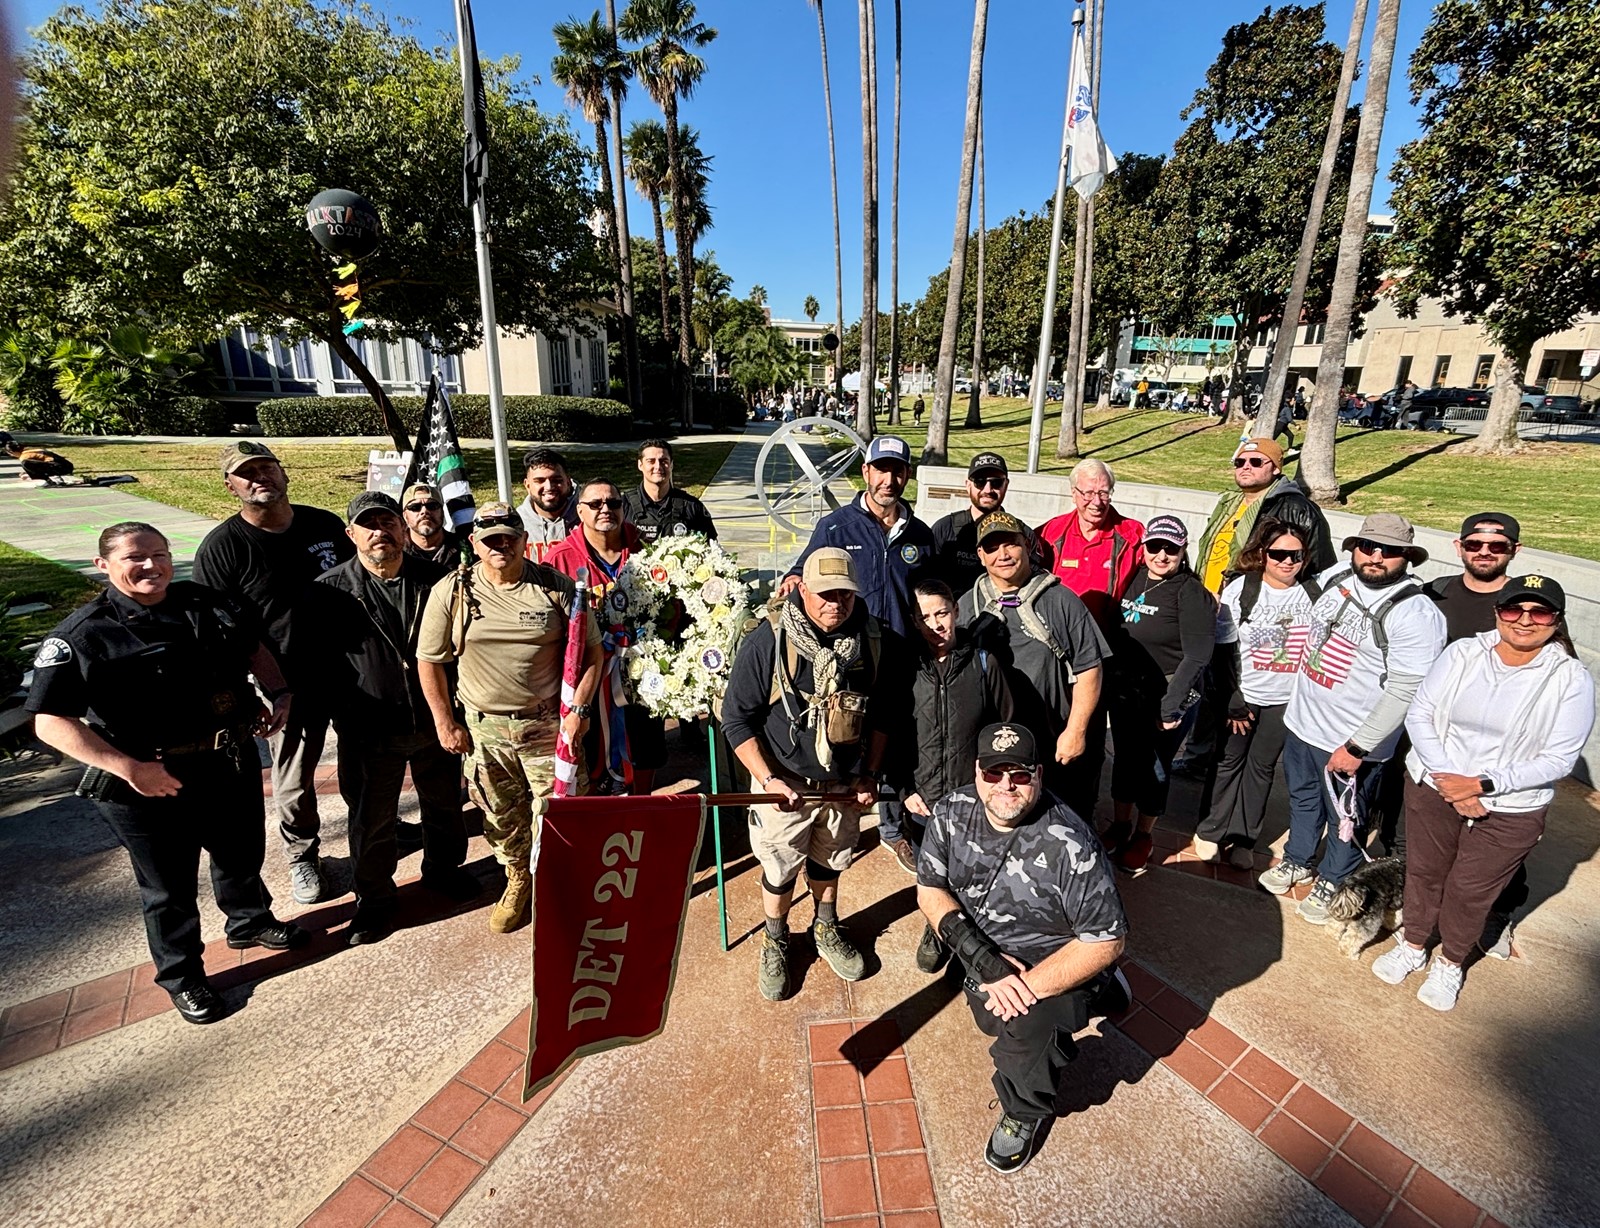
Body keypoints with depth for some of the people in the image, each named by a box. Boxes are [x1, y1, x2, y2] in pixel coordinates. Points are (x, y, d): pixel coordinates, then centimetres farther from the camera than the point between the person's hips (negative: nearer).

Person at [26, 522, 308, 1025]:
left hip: (233, 764, 5)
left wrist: (278, 694, -2)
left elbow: (255, 648, 14)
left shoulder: (207, 605, -1)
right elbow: (51, 722, -16)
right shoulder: (81, 635, -15)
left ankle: (251, 922, 53)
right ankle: (183, 977, 38)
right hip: (150, 783, -4)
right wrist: (128, 767, -25)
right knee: (170, 888, 14)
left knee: (243, 854, 25)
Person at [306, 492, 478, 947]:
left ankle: (443, 869, 46)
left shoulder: (435, 579, -4)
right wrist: (346, 713, -9)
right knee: (371, 822, 14)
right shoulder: (329, 590, -9)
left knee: (445, 804, 20)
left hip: (435, 721, 2)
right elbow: (320, 662, -5)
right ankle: (374, 898, 37)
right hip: (369, 733, -2)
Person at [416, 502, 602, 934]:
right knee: (500, 816, 16)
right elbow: (429, 661, 3)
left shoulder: (556, 586, -6)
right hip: (481, 728, 2)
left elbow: (591, 650, -2)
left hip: (548, 725, -1)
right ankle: (518, 879, 42)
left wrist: (578, 709, -8)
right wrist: (445, 723, 2)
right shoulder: (451, 592, -3)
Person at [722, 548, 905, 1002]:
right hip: (784, 784, -3)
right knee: (779, 870, 16)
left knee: (830, 863, 24)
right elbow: (736, 719, -15)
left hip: (846, 785, 3)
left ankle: (827, 929, 51)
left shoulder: (875, 642, -11)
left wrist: (871, 774, 1)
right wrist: (768, 780, -20)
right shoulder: (768, 641, -22)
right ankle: (775, 942, 43)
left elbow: (882, 714, 4)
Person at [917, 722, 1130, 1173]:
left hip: (1054, 965, -5)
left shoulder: (1070, 847, -31)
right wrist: (982, 958, -25)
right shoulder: (954, 812, -17)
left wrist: (1027, 986, -29)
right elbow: (930, 889, -11)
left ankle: (1024, 1114, 9)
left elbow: (1106, 942, -24)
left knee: (1024, 1032, -27)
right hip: (988, 955, 6)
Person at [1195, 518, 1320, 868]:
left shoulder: (1315, 593, -3)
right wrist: (1232, 700, -9)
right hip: (1243, 694, -2)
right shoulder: (1240, 588, -9)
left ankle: (1243, 839, 25)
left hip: (1286, 701, 2)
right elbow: (1224, 649, -8)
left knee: (1262, 766, 12)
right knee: (1229, 761, 9)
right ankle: (1210, 831, 24)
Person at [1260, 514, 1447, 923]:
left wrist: (1357, 747, -22)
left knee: (1344, 820, 15)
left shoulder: (1417, 614, -21)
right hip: (1302, 721, 6)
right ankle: (1298, 860, 47)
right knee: (1302, 799, 25)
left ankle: (1332, 882, 38)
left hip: (1352, 742, -6)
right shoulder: (1333, 578, -3)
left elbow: (1404, 692, -22)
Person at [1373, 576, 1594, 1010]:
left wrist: (1482, 784, -20)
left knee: (1471, 890, 14)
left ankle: (1450, 963, 39)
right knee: (1423, 871, 17)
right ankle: (1412, 945, 41)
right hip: (1432, 788, 1)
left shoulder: (1571, 680, -12)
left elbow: (1557, 760, -12)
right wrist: (1449, 781, -16)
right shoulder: (1462, 653, -9)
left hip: (1510, 811, -1)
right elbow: (1419, 714, -8)